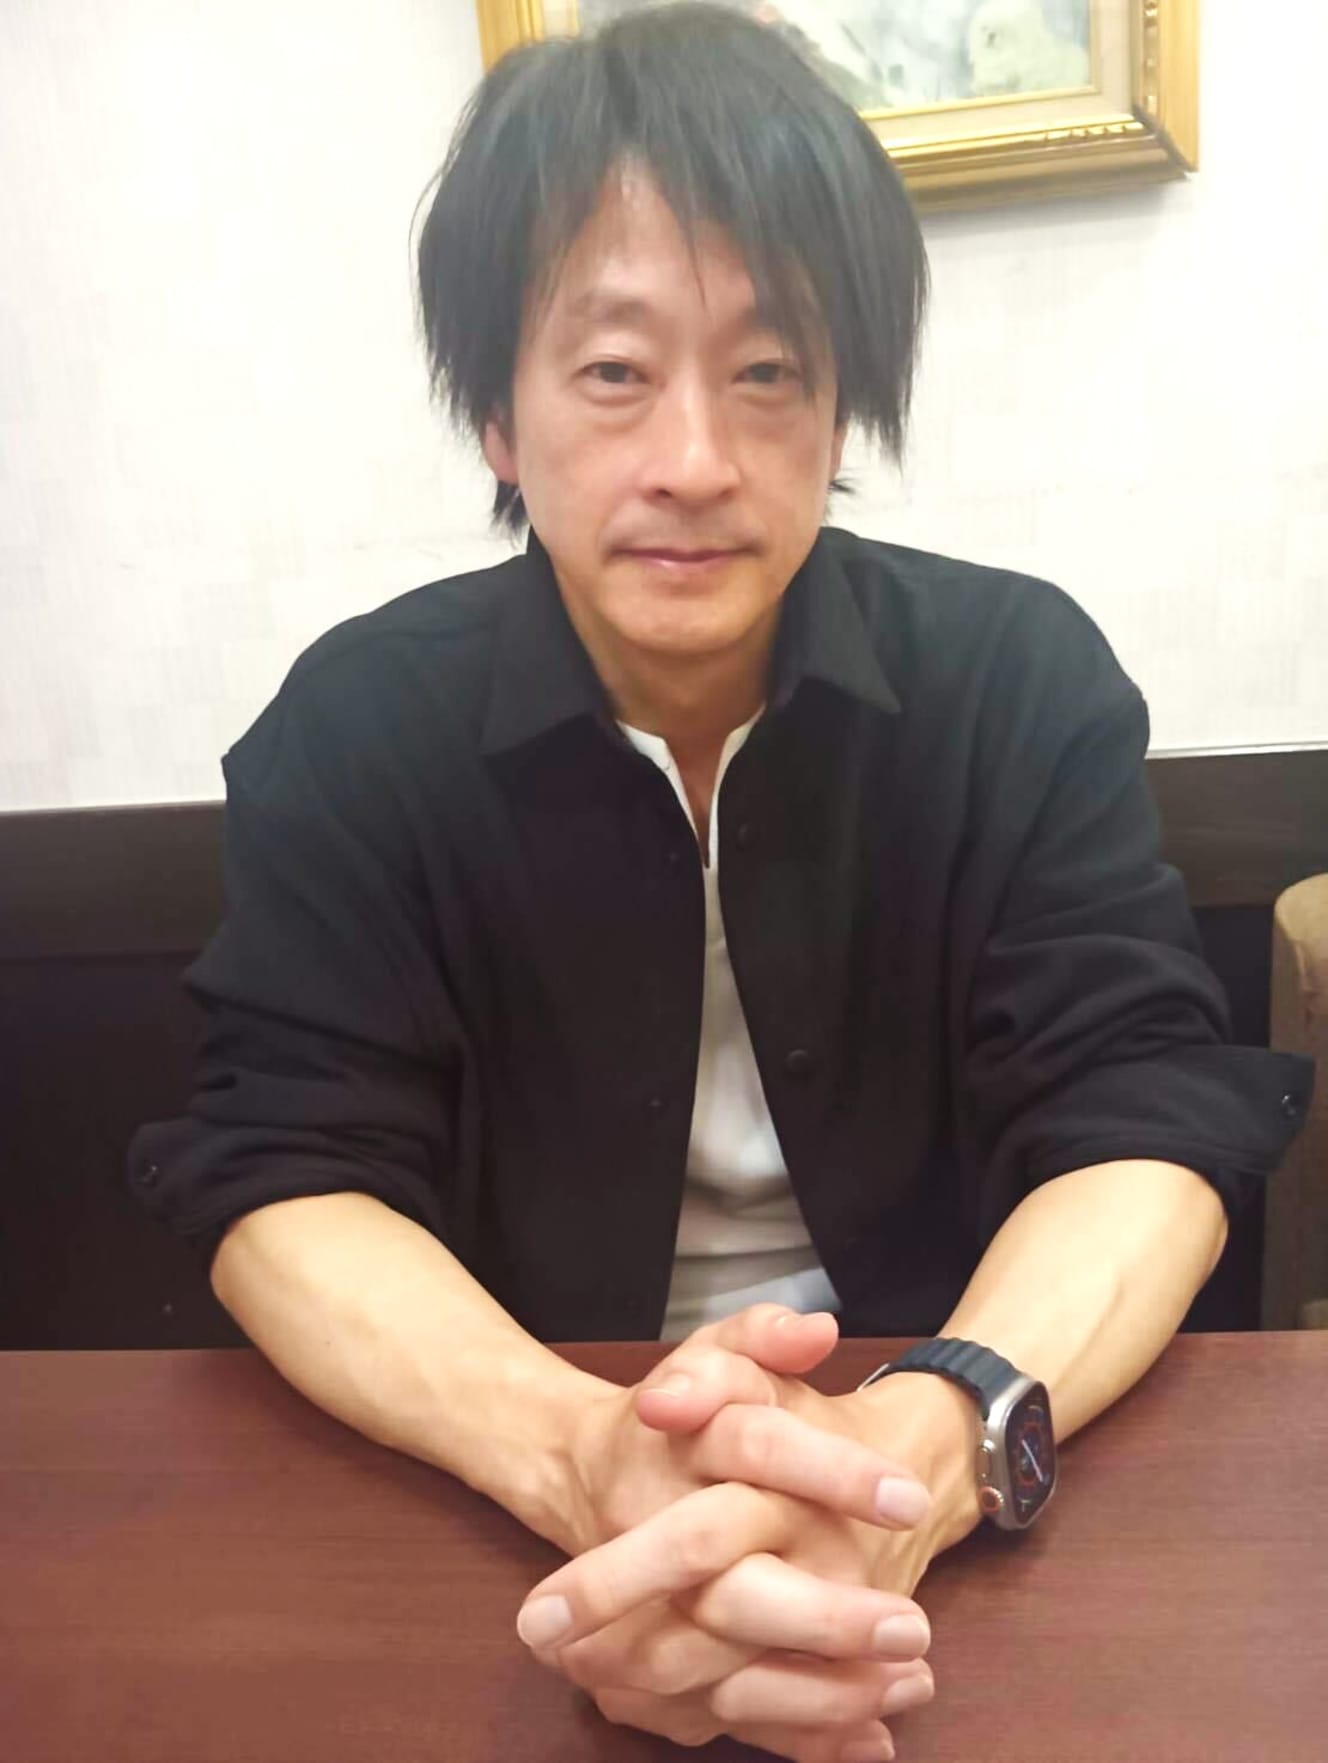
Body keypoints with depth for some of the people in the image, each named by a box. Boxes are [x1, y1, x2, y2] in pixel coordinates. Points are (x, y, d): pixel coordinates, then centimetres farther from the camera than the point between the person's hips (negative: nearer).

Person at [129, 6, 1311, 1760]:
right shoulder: (361, 723, -6)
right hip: (504, 1476, 1)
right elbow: (286, 1171, -12)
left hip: (938, 1437, 1)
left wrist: (930, 1444, -32)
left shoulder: (1024, 677, -7)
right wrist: (584, 1453, -31)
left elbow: (1147, 1120, -12)